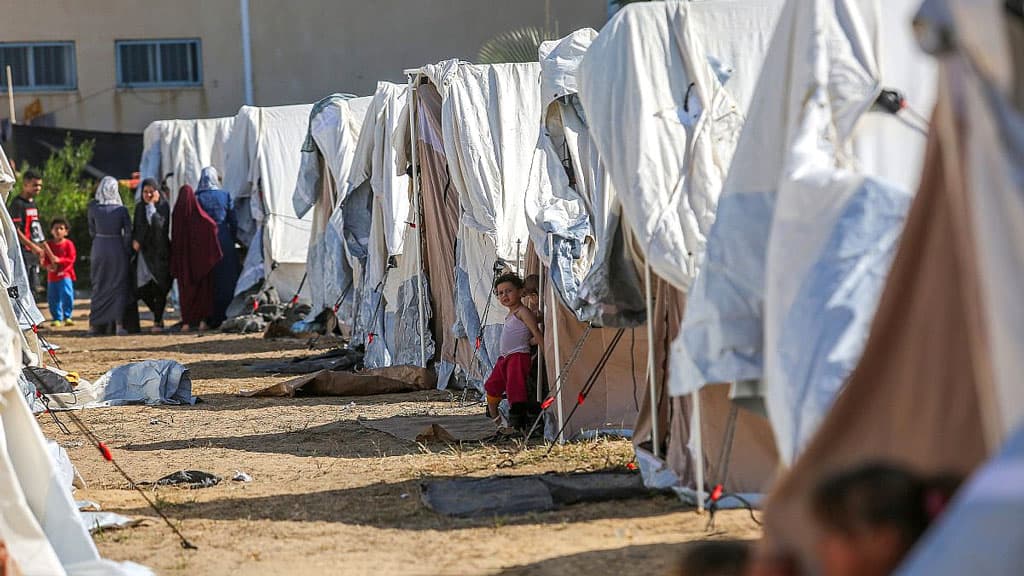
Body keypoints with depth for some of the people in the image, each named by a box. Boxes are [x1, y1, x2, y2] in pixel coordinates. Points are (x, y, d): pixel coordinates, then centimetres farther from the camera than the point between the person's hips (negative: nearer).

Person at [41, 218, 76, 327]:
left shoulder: (68, 244, -2)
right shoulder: (48, 244, 9)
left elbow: (71, 259, -8)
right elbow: (45, 259, 8)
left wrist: (59, 260, -20)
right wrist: (48, 266, -13)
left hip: (65, 274, -4)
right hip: (52, 275, 4)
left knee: (67, 295, -15)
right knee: (53, 299, 5)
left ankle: (67, 317, -4)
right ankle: (57, 319, 15)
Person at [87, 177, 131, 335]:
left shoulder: (93, 208, -4)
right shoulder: (121, 210, -7)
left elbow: (92, 231, 5)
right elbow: (128, 233, -7)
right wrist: (128, 251, 3)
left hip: (99, 249, 2)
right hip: (117, 249, -2)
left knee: (99, 287, 12)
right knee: (119, 287, 4)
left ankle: (95, 324, 13)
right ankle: (119, 323, -5)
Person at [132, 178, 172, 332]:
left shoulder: (164, 207, -5)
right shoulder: (139, 207, 10)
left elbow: (160, 226, -19)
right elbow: (136, 227, 17)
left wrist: (152, 208, -22)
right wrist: (135, 240, 1)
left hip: (160, 251, -4)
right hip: (143, 252, 4)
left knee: (158, 288, -6)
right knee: (143, 289, -1)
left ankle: (158, 321, 3)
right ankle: (158, 316, 19)